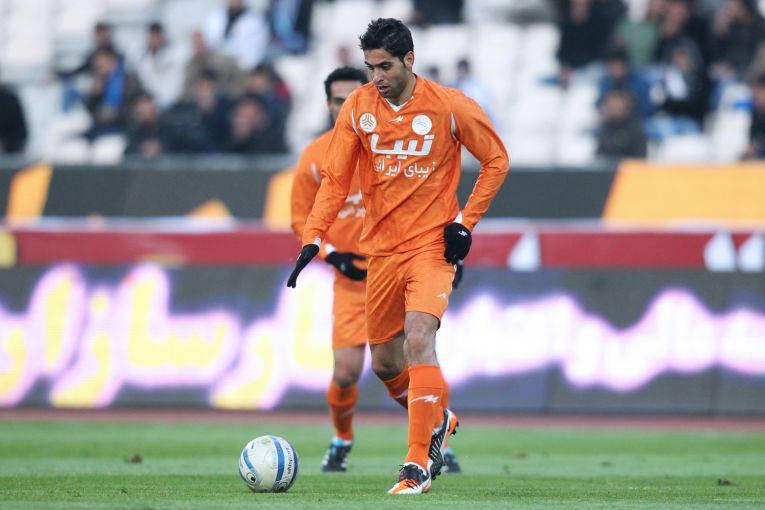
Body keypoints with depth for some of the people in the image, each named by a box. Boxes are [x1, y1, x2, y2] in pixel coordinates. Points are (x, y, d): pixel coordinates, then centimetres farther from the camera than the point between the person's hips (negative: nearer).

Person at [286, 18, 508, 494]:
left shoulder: (450, 105, -9)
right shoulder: (358, 107, -1)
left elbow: (497, 159, 2)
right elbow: (336, 180, 3)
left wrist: (465, 222, -6)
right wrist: (312, 240, -8)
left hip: (432, 245, -4)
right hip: (382, 248, 4)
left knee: (418, 340, -23)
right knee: (384, 362, 10)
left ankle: (418, 464, -18)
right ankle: (439, 420, 40)